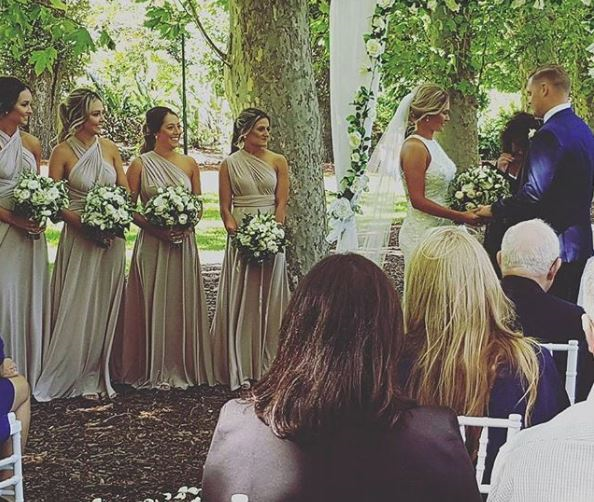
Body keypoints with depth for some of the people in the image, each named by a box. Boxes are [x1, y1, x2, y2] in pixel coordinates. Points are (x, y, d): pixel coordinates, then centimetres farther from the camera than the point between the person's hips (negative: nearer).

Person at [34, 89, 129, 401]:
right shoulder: (63, 152, -6)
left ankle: (97, 374, 17)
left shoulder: (109, 148, 6)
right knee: (77, 308, -1)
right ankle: (75, 377, 10)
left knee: (104, 308, 7)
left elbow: (126, 192, 10)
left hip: (111, 238, 4)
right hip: (79, 239, -4)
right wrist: (85, 225, -18)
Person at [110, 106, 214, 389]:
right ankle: (152, 371, 8)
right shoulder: (140, 165, -1)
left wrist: (187, 225, -6)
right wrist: (156, 228, -14)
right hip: (152, 245, -3)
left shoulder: (189, 164, 9)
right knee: (152, 305, -1)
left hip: (184, 243, 3)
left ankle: (183, 368, 14)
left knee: (183, 304, 5)